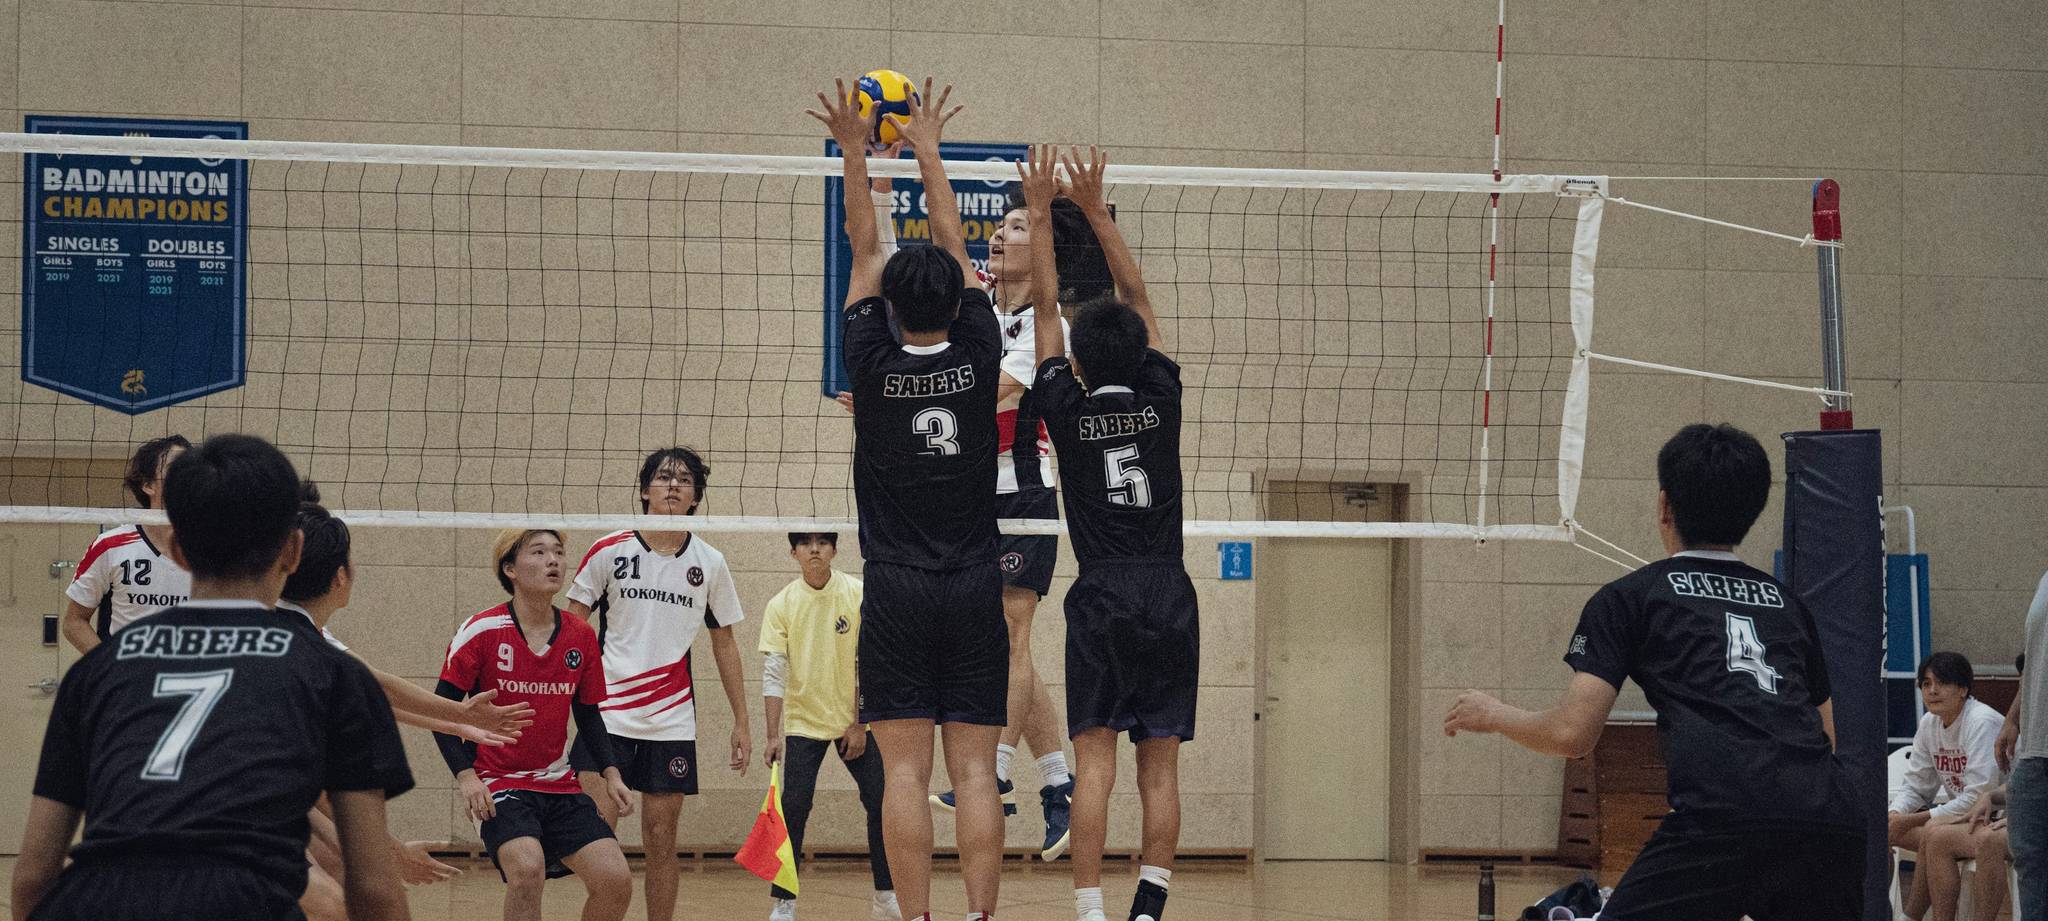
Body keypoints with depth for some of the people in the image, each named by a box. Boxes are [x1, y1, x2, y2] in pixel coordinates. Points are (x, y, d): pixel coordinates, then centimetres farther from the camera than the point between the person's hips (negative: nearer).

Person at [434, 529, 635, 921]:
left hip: (560, 786, 5)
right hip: (497, 785, -5)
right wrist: (465, 774, -18)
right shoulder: (481, 632, -10)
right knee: (528, 867, -32)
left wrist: (610, 772, 1)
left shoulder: (581, 636, 3)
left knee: (616, 881, -10)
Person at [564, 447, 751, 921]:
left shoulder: (710, 563, 6)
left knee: (661, 840, 3)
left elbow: (725, 643, 15)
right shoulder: (608, 552, 0)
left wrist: (741, 721, 12)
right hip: (606, 716, -2)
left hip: (672, 720, 2)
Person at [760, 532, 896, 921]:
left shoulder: (858, 595, -8)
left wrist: (859, 725, -9)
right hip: (802, 723, -1)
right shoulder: (782, 605, -7)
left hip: (854, 722, 1)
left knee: (880, 802, 0)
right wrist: (773, 735, -15)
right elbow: (773, 674, -9)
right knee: (794, 807, -11)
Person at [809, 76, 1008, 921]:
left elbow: (865, 254, 7)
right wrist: (928, 149, 20)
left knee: (905, 770, -4)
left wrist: (855, 153, 15)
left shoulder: (874, 367, -5)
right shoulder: (978, 358, -2)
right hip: (975, 589, 2)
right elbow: (954, 248, 10)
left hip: (897, 591, -1)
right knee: (974, 772, 0)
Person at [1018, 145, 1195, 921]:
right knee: (1160, 766, 2)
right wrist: (1095, 210, 18)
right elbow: (1137, 297, 14)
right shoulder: (1162, 399, 3)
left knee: (1094, 761, -5)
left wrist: (1041, 215, 18)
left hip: (1101, 598, -2)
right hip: (1170, 594, 2)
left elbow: (1046, 307, 9)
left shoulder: (1067, 409, -1)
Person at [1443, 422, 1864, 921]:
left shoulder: (1630, 597, 15)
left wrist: (1494, 715, 29)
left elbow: (1571, 734, 9)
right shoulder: (1786, 602, 28)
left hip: (1721, 820, -4)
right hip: (1829, 820, 5)